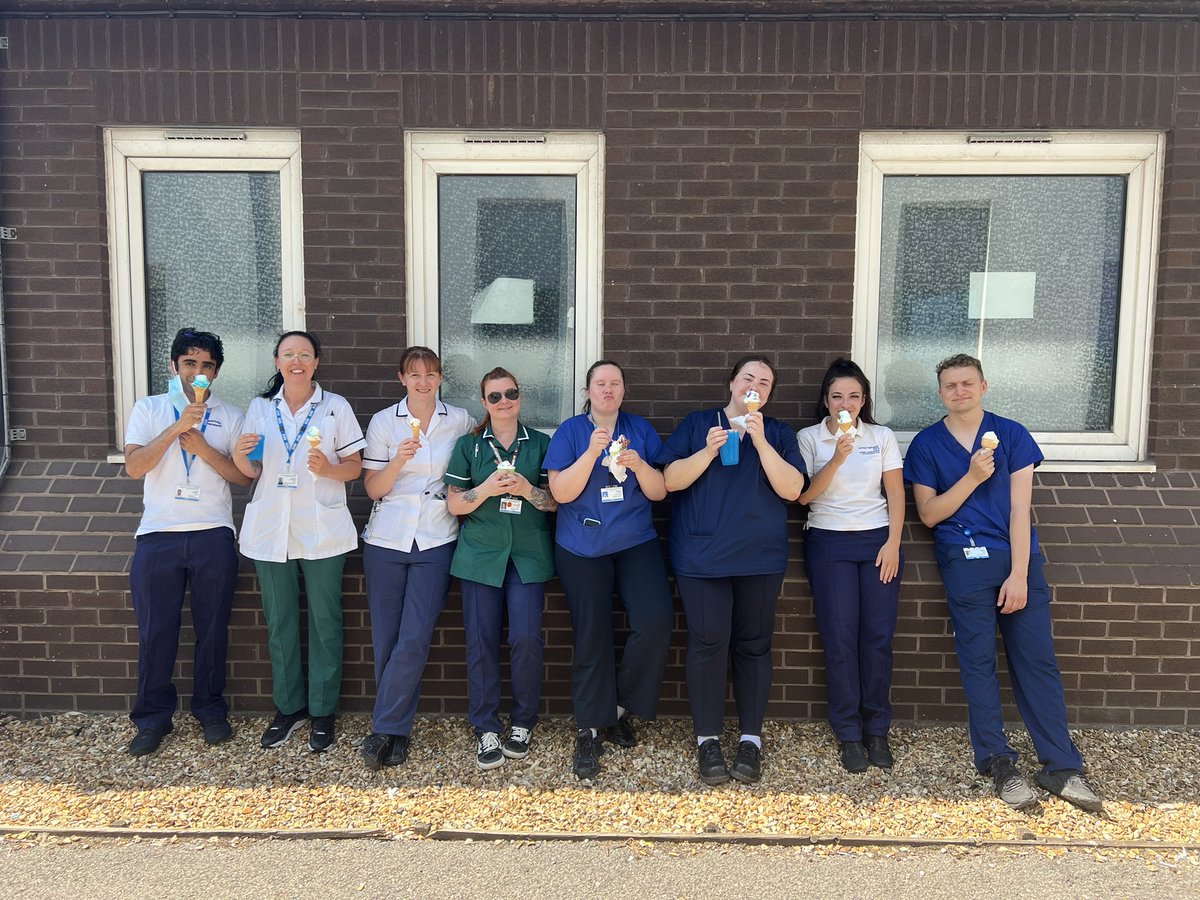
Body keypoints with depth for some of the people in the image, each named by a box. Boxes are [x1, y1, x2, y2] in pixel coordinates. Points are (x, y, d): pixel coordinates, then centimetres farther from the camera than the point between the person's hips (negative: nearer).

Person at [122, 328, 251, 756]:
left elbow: (244, 476, 2)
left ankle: (210, 709, 23)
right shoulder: (149, 409, 7)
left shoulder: (230, 416, 9)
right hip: (158, 535, 0)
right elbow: (133, 466, -7)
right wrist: (177, 427, -17)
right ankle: (153, 717, 19)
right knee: (155, 631, 3)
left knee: (212, 628, 7)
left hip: (213, 535, 1)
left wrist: (204, 448, -12)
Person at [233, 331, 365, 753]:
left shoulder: (336, 406, 1)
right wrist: (240, 456, -10)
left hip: (323, 532, -2)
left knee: (325, 622, 3)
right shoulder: (260, 408, 8)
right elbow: (253, 471, 12)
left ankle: (322, 711, 16)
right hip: (270, 531, 3)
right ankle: (288, 707, 25)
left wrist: (328, 468, -19)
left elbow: (355, 466, 1)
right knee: (279, 623, 10)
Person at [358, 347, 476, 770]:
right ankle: (397, 728, 20)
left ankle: (386, 729, 5)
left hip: (435, 544, -1)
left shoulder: (460, 421, 3)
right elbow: (373, 488, 0)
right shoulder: (383, 422, 2)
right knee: (385, 639, 5)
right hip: (386, 541, 1)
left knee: (414, 640, -8)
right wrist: (399, 459, -17)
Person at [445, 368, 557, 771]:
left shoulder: (540, 444, 8)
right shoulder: (468, 445, 8)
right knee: (481, 640, -1)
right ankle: (486, 729, 12)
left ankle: (522, 724, 11)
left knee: (526, 638, -8)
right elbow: (454, 504, 4)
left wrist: (526, 489, -13)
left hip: (529, 555, 0)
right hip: (480, 553, 1)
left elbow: (556, 500, 5)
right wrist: (487, 488, -13)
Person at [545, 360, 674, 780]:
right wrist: (592, 452, -20)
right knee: (591, 638, 1)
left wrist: (638, 464, -17)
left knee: (655, 621, -17)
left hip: (636, 543, 1)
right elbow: (561, 492, -9)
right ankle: (591, 730, 16)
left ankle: (620, 706, 5)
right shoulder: (570, 431, 1)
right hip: (582, 548, -1)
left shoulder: (641, 429, 6)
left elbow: (659, 492, 2)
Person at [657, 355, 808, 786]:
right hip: (702, 554, -1)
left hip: (760, 557, 1)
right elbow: (670, 480, -1)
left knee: (753, 644, 6)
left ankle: (751, 738, 17)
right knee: (708, 642, -3)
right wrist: (708, 451, -15)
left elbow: (792, 489, -4)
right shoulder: (697, 424, 8)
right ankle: (707, 738, 11)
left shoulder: (779, 434, 10)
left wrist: (760, 440, -13)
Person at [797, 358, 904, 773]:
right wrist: (837, 459, -18)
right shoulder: (808, 438, 3)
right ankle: (849, 734, 7)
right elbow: (804, 495, -7)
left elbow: (896, 494, 6)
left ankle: (877, 729, 12)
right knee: (840, 638, -4)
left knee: (878, 637, -3)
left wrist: (893, 543, -4)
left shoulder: (883, 437, 8)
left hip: (878, 541, 2)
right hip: (829, 544, -1)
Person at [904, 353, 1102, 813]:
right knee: (978, 661, 0)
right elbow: (928, 513, 0)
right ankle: (998, 761, 10)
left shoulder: (1012, 434, 5)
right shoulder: (927, 445, 6)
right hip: (965, 561, 0)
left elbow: (1020, 508, -2)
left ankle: (1061, 765, 7)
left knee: (1037, 658, 0)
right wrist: (973, 477, -12)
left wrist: (1019, 575, -9)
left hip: (1019, 556, 1)